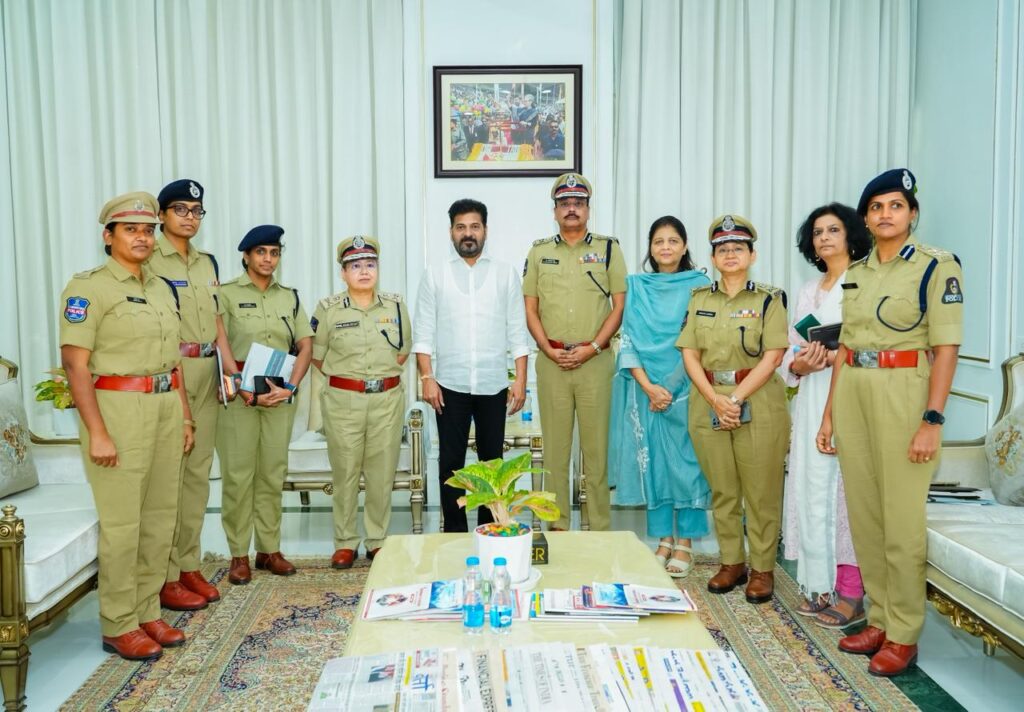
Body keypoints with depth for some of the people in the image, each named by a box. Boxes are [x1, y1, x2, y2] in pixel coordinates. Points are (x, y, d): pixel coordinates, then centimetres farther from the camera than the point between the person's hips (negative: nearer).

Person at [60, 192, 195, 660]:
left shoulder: (161, 288, 15)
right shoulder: (88, 288, -7)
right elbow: (75, 363, -13)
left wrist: (184, 414, 14)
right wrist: (97, 432, -18)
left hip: (165, 408, 7)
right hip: (119, 409, -7)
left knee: (160, 518, 11)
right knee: (121, 523, -1)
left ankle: (147, 612, 24)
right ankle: (118, 626, 13)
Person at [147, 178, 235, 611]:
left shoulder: (208, 263, 17)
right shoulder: (149, 261, -4)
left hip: (205, 372, 7)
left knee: (198, 471, 10)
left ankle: (189, 566, 21)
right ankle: (165, 578, 4)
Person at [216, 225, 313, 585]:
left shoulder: (290, 297, 12)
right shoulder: (227, 294, 0)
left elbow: (305, 346, 7)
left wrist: (291, 387, -7)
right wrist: (247, 392, -14)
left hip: (281, 393, 4)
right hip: (238, 393, -3)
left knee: (273, 473, 7)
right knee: (238, 474, -1)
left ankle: (269, 548, 17)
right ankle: (239, 554, 9)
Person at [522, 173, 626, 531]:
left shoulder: (608, 249, 7)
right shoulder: (539, 251, 11)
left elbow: (620, 305, 2)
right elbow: (530, 310, 8)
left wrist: (591, 348, -9)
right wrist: (550, 350, -5)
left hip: (595, 361, -1)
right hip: (551, 362, 2)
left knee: (597, 446, 2)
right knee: (554, 446, 6)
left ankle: (600, 527, 12)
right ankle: (556, 525, 15)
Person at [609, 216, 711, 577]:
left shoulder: (700, 286, 1)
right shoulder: (637, 287, 7)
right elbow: (628, 343, 3)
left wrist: (671, 387, -9)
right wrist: (649, 387, -9)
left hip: (687, 390, -2)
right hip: (647, 391, 2)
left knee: (687, 462, 0)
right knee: (653, 463, 5)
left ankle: (684, 543, 11)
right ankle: (663, 539, 16)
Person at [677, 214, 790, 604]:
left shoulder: (769, 298, 1)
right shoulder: (699, 299, 10)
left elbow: (772, 357, -7)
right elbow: (690, 354, 3)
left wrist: (737, 398, -15)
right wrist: (716, 399, -10)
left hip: (757, 403, -3)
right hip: (708, 403, 3)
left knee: (761, 491, 2)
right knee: (721, 490, 10)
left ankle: (762, 568, 15)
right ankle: (731, 562, 23)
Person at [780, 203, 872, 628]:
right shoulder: (808, 291, 20)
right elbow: (791, 350, 17)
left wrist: (838, 356, -21)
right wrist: (798, 365, -4)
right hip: (813, 397, 7)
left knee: (847, 488, -6)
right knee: (811, 487, 5)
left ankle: (851, 592, 3)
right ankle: (820, 584, 15)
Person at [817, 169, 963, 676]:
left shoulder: (937, 266, -4)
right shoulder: (856, 272, 13)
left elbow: (946, 347, -10)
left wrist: (932, 419, -16)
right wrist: (829, 411, 13)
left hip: (902, 391, -6)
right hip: (852, 392, 6)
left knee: (901, 519, -1)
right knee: (863, 514, 11)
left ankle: (904, 635, 12)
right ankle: (879, 619, 25)